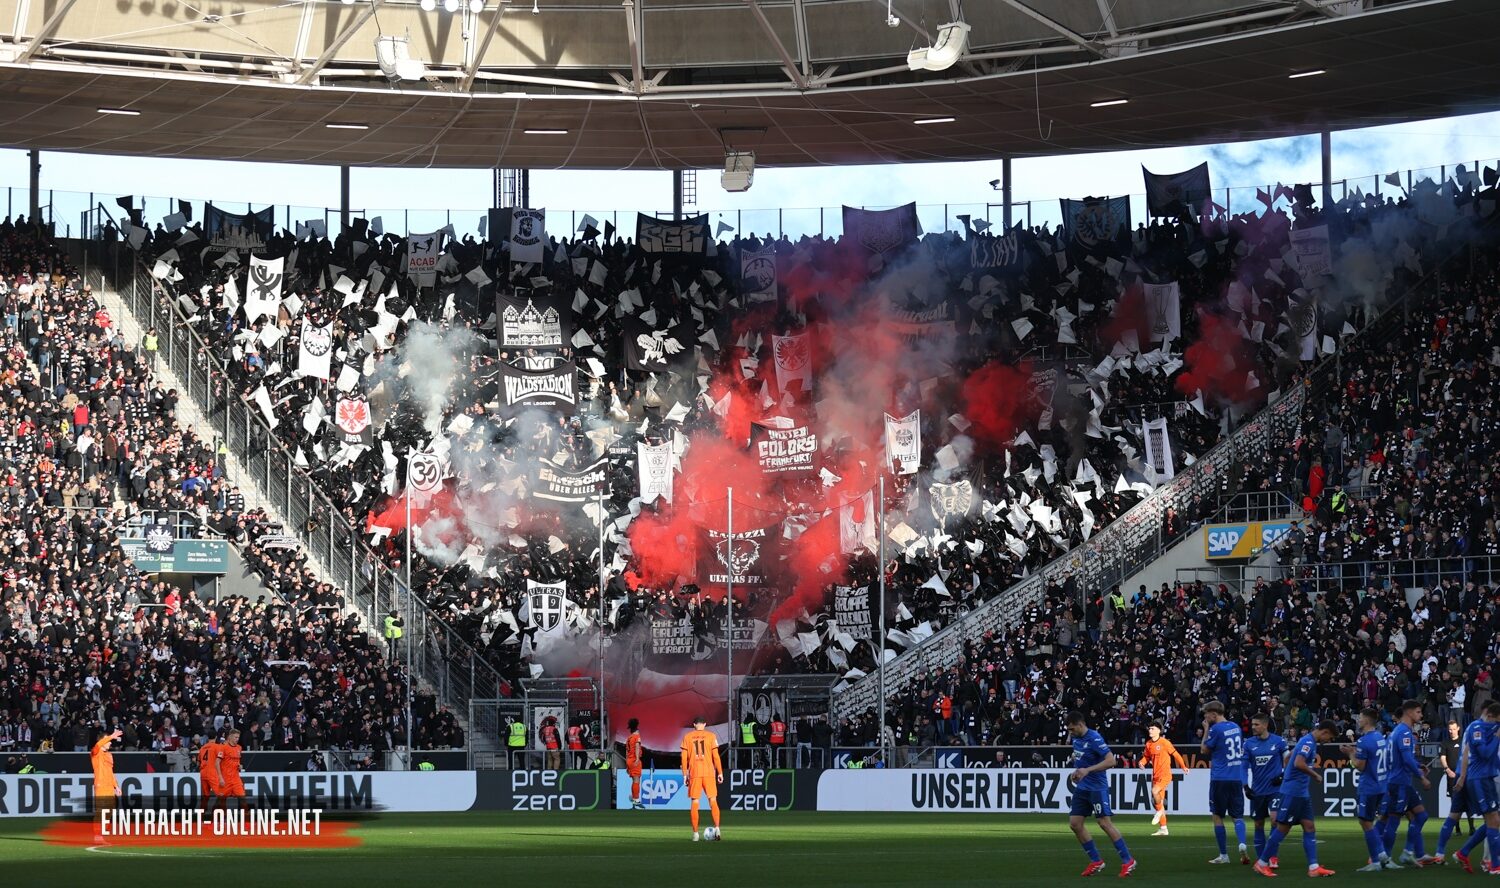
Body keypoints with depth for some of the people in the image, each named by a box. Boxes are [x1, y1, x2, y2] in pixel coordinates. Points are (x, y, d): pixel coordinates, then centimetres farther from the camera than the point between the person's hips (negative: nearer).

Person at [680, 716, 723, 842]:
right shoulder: (710, 736, 2)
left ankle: (695, 833, 2)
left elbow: (684, 757, 4)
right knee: (713, 801, 5)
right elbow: (715, 756, -1)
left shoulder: (687, 737, 5)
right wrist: (720, 773, 4)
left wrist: (685, 775, 9)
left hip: (694, 774, 1)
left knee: (694, 803, 4)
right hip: (709, 773, -1)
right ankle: (717, 828, -8)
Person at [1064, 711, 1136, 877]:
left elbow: (1110, 760, -24)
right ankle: (1096, 862, 11)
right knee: (1074, 823, 3)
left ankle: (1127, 861, -4)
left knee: (1105, 823, -12)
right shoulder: (1076, 739, 8)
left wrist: (1087, 770, -28)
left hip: (1097, 787, -9)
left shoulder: (1094, 739, -18)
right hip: (1082, 787, 9)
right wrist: (1076, 771, 8)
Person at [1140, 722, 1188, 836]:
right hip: (1155, 776, 7)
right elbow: (1146, 756, 20)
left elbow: (1176, 754, -3)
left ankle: (1159, 811, -5)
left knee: (1155, 791, -31)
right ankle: (1163, 828, 16)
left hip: (1165, 775, -7)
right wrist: (1142, 762, -2)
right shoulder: (1149, 744, 8)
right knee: (1159, 801, 9)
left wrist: (1183, 767, 2)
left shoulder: (1164, 742, -11)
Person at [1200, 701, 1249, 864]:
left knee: (1218, 816, 6)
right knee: (1238, 816, 8)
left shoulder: (1215, 729, -11)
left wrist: (1206, 729, 5)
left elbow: (1205, 750, -1)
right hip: (1237, 778, 5)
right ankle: (1242, 844, -19)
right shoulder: (1236, 727, 11)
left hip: (1220, 778, -5)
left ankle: (1223, 855, 6)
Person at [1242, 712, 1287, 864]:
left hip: (1275, 788, -3)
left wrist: (1283, 775, -6)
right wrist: (1246, 786, -3)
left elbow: (1287, 760, 7)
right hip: (1257, 791, 3)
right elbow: (1245, 766, 5)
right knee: (1259, 824, 7)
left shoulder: (1279, 741, -4)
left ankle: (1273, 856, -5)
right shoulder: (1249, 743, 2)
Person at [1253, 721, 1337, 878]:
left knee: (1309, 828, 4)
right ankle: (1262, 863, 5)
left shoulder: (1308, 741, 14)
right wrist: (1316, 776, -17)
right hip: (1292, 792, -10)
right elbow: (1298, 763, -29)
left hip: (1302, 793, 10)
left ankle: (1313, 867, 0)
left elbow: (1292, 753, 29)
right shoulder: (1308, 742, -16)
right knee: (1283, 828, -4)